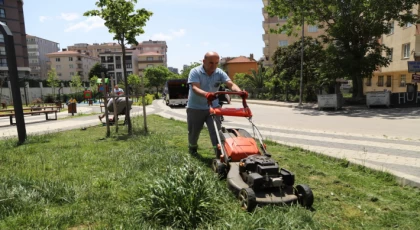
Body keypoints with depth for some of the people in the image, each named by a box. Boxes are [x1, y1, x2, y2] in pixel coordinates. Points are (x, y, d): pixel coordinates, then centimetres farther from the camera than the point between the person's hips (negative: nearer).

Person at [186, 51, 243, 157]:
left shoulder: (220, 73, -6)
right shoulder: (195, 72, -16)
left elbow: (231, 84, -19)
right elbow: (195, 88, -31)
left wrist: (239, 92, -41)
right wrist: (206, 94, -52)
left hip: (213, 107, 2)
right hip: (195, 108, -2)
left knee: (216, 131, -8)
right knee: (194, 131, 14)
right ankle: (192, 148, 42)